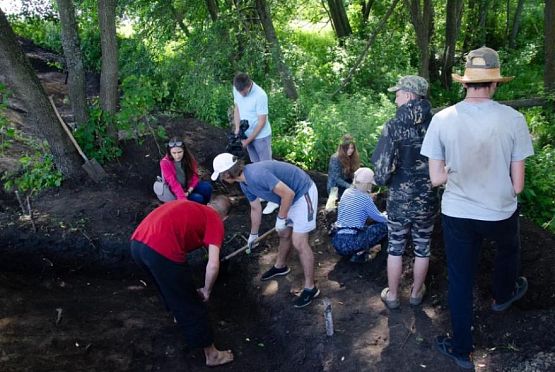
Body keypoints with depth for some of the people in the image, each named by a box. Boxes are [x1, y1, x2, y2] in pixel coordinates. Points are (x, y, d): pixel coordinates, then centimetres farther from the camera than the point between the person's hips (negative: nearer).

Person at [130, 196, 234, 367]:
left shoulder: (190, 206, 29)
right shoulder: (215, 221, 10)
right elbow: (213, 265, -3)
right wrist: (206, 290, 15)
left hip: (137, 242, 7)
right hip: (161, 250, -7)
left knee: (170, 285, 35)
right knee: (190, 305, 11)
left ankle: (179, 315, 60)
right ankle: (211, 354, 26)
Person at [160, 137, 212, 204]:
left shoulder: (188, 158, -8)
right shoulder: (165, 163, -20)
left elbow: (195, 175, -4)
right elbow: (174, 184, -26)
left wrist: (189, 192, -18)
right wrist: (183, 200, -35)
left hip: (189, 188, 5)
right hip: (176, 192, -4)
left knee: (207, 187, -20)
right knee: (198, 198, -25)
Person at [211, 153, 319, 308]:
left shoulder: (257, 174, -32)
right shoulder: (245, 183, 0)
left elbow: (288, 193, -30)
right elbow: (256, 209, 16)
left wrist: (281, 219, -17)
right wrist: (253, 234, 27)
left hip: (303, 193, -9)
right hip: (291, 196, 9)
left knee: (299, 243, -8)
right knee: (283, 234, 23)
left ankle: (310, 288, 3)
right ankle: (280, 266, 46)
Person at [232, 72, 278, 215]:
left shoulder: (260, 95, -28)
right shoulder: (237, 90, -9)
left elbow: (262, 121, -22)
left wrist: (247, 140, -19)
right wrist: (237, 129, -6)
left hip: (261, 136, -6)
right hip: (248, 134, 6)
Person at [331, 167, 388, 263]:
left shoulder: (347, 192, 11)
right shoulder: (364, 198, -10)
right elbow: (378, 218, 2)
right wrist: (387, 218, 25)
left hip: (336, 241, 8)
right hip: (348, 243, -8)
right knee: (384, 226, 0)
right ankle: (359, 253, -4)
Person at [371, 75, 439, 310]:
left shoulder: (393, 126, -17)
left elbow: (383, 167, -17)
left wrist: (382, 180, 4)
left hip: (399, 199, -2)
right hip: (428, 199, 2)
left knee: (395, 247, 15)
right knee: (422, 247, 18)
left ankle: (392, 295, 28)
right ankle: (416, 293, 35)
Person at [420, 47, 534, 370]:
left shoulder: (442, 119, -15)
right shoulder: (513, 119, -16)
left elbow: (436, 178, -11)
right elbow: (517, 185, -12)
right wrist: (496, 181, 8)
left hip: (457, 213, 0)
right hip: (500, 213, 0)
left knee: (460, 279, 16)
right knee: (508, 249, 34)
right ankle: (503, 295, 63)